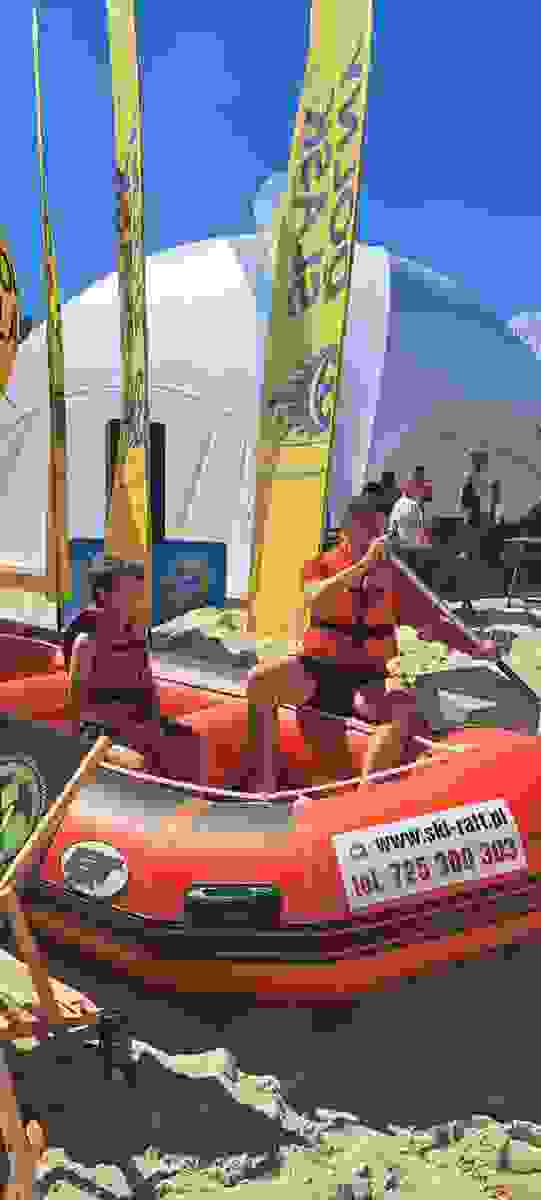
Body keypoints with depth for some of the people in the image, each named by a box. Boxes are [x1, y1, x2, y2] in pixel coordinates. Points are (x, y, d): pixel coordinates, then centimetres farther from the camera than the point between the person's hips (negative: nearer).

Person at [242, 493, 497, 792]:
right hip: (316, 668, -1)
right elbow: (317, 601, -19)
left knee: (404, 708, -30)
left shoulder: (394, 576, 10)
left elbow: (433, 622, 11)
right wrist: (364, 565, -24)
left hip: (367, 679, 1)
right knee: (259, 681, -26)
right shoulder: (320, 565, 3)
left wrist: (476, 648, -2)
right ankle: (265, 785, -22)